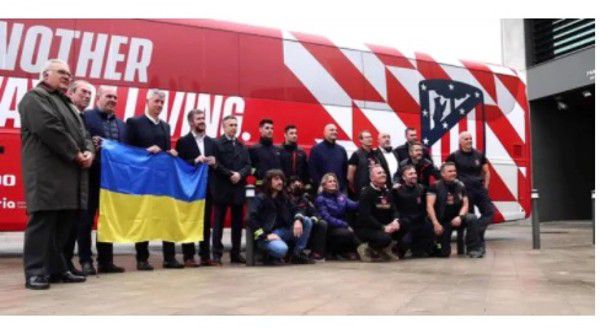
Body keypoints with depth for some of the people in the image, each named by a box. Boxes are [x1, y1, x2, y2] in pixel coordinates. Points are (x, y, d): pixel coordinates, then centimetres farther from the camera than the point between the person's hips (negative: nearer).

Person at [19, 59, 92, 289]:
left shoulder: (66, 103, 27)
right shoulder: (35, 97, -1)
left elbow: (82, 132, 21)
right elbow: (49, 129, -16)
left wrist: (88, 151, -1)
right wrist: (75, 154, -13)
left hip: (70, 173, 9)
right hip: (47, 173, -9)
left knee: (64, 224, 8)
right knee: (42, 221, -9)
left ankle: (57, 269, 15)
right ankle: (35, 272, -5)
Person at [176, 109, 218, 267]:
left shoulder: (211, 142, 14)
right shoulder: (183, 141, 0)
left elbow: (217, 164, 14)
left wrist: (214, 163, -8)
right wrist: (195, 161, -20)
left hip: (207, 188, 4)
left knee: (206, 222, 7)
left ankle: (205, 255, 13)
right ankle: (188, 256, 6)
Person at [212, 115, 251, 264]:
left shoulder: (242, 146, 16)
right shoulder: (216, 144, -1)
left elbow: (248, 165, 8)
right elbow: (216, 164, -10)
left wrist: (239, 174, -10)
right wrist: (230, 174, -15)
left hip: (238, 189, 5)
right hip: (221, 189, -5)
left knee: (238, 223, 8)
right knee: (219, 223, 0)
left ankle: (236, 253, 17)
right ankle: (217, 254, 5)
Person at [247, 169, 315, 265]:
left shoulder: (284, 198, 12)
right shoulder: (260, 198, -7)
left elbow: (295, 210, 13)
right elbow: (251, 219, -17)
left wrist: (298, 220, -11)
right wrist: (265, 236, -23)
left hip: (282, 231, 7)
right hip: (266, 235, -7)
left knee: (307, 221, -7)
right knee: (281, 249, -37)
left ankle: (298, 254, -2)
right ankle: (271, 257, 0)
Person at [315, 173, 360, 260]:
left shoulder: (341, 196, 13)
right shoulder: (321, 199, -4)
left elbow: (353, 205, -5)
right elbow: (327, 218, -16)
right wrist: (345, 225, -22)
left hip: (343, 227, 5)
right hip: (329, 228, -5)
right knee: (347, 233, -31)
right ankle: (332, 252, -5)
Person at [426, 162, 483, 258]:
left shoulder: (460, 185, 0)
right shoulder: (436, 186, -10)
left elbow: (465, 204, -2)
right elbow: (429, 206, -16)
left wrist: (460, 217, -22)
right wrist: (436, 223, -23)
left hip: (456, 219, 3)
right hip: (442, 221, -3)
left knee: (472, 218, -29)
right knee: (444, 253, -8)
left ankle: (473, 249, -19)